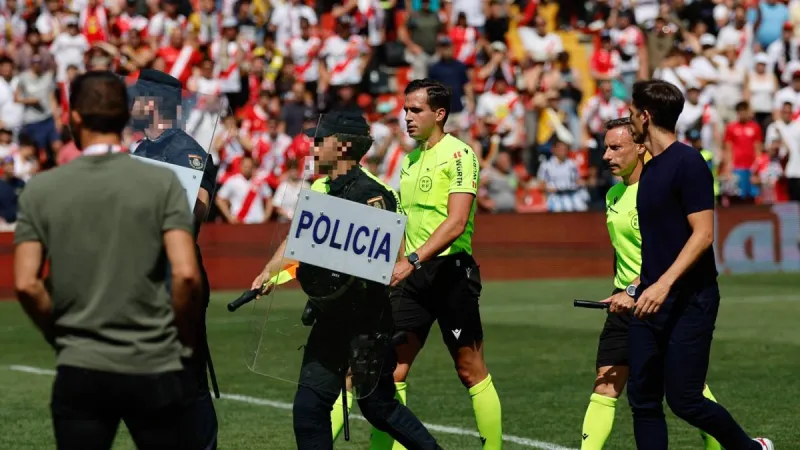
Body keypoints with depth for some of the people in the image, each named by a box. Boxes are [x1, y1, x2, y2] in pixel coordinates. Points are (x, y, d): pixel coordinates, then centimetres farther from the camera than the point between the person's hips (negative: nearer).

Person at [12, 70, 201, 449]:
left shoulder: (40, 190, 0)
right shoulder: (162, 182, -4)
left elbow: (26, 284, -4)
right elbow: (185, 275, -11)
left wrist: (58, 334, 12)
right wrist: (184, 338, 5)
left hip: (79, 371, 1)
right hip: (155, 368, -1)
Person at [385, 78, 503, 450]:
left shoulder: (458, 154, -9)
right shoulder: (410, 159, 15)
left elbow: (456, 222, -19)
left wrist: (413, 260, -26)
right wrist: (399, 267, 14)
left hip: (450, 270, -7)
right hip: (413, 274, 7)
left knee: (471, 371, 0)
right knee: (391, 367, -1)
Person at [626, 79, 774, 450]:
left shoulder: (687, 162, -12)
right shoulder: (650, 168, 14)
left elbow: (703, 234, -19)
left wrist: (664, 284, -27)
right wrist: (637, 289, 24)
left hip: (689, 302, -8)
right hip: (651, 301, 8)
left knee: (684, 399, -7)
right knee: (643, 399, 3)